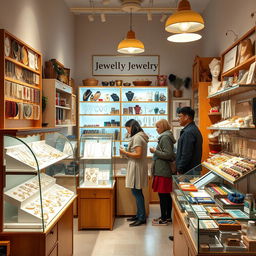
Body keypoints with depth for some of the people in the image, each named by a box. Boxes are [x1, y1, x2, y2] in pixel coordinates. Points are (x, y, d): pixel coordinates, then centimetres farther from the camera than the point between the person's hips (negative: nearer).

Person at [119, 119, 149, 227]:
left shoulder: (137, 138, -15)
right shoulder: (140, 136, 16)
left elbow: (138, 154, -20)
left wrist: (125, 152, -11)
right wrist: (127, 153, 12)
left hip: (137, 167, -10)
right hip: (136, 167, 10)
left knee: (137, 192, -5)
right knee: (137, 192, 14)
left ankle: (142, 218, 1)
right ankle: (139, 215, 21)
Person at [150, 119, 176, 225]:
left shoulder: (165, 137, -14)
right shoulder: (166, 136, 16)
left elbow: (167, 154, -21)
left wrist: (155, 151, -13)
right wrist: (156, 151, 16)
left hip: (162, 171, -10)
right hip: (165, 170, 10)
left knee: (162, 195, -3)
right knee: (167, 195, 15)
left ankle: (163, 219, 4)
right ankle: (168, 217, 24)